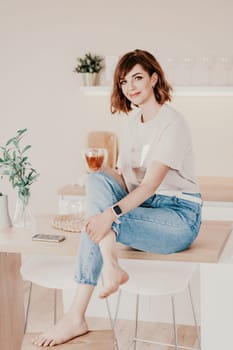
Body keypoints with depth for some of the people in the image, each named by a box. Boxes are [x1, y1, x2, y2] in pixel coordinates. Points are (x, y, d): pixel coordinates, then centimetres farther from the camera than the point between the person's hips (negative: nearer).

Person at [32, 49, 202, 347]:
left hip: (180, 216, -7)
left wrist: (111, 213, -36)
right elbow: (124, 179, 7)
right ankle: (111, 268, -29)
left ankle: (76, 317, -20)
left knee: (99, 224, -25)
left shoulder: (172, 123, -15)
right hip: (146, 205, 7)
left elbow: (151, 183, -25)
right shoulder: (133, 122, 11)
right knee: (98, 178, -18)